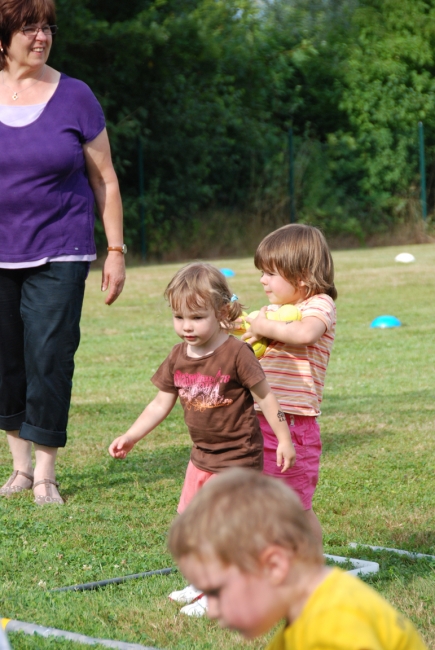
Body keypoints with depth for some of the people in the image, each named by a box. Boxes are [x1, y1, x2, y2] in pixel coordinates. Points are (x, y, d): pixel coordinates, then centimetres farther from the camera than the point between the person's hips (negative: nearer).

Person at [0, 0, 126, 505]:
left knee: (49, 359, -6)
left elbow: (104, 181, 4)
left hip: (58, 255, -2)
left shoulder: (74, 98, 0)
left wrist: (116, 250, 1)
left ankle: (45, 474, 3)